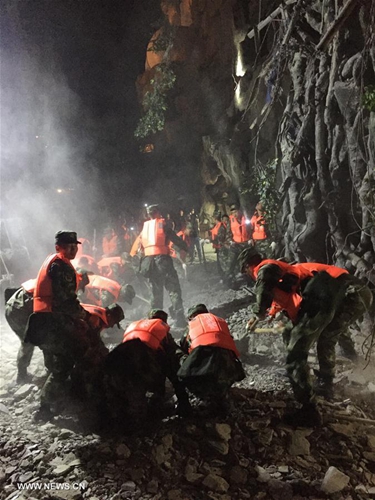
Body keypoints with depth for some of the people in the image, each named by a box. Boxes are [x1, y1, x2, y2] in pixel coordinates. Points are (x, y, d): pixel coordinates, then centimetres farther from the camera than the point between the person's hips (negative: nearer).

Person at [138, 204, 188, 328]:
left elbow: (142, 246, 21)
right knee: (174, 289, -6)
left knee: (156, 292, 14)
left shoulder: (144, 228, 17)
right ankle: (180, 319, -14)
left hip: (148, 260, 6)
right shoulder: (162, 225, -1)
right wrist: (187, 249, 9)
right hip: (162, 258, -6)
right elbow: (176, 240, -3)